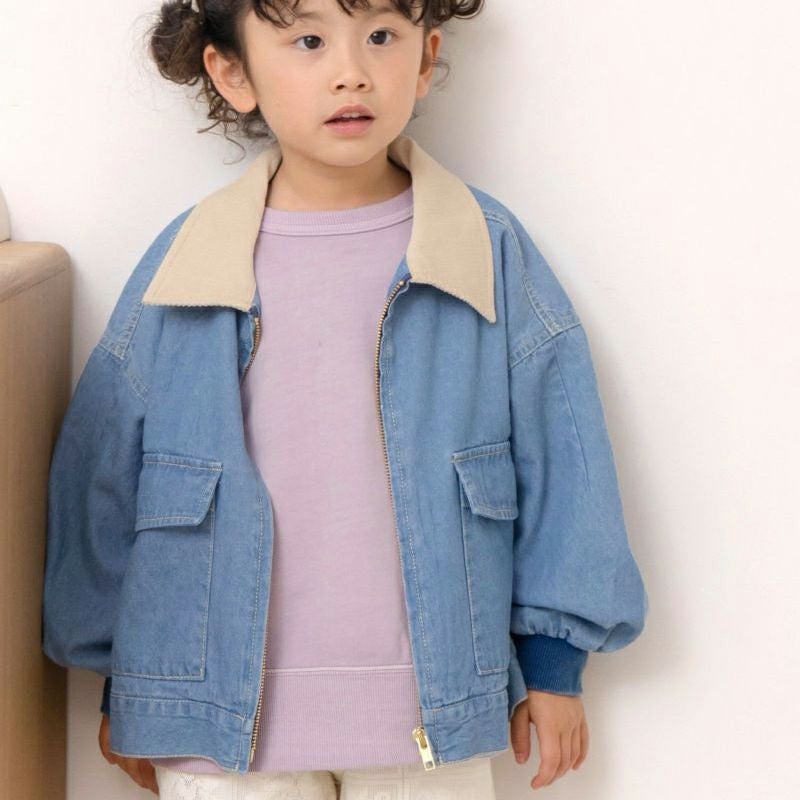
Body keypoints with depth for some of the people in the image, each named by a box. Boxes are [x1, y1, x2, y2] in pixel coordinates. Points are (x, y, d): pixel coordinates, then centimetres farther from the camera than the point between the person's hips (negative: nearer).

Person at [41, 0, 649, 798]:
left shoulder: (492, 250, -4)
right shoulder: (180, 268, -3)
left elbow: (558, 457, 3)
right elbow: (102, 476, 5)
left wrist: (554, 659, 5)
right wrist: (122, 685, 10)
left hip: (434, 714, 0)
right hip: (223, 708, 0)